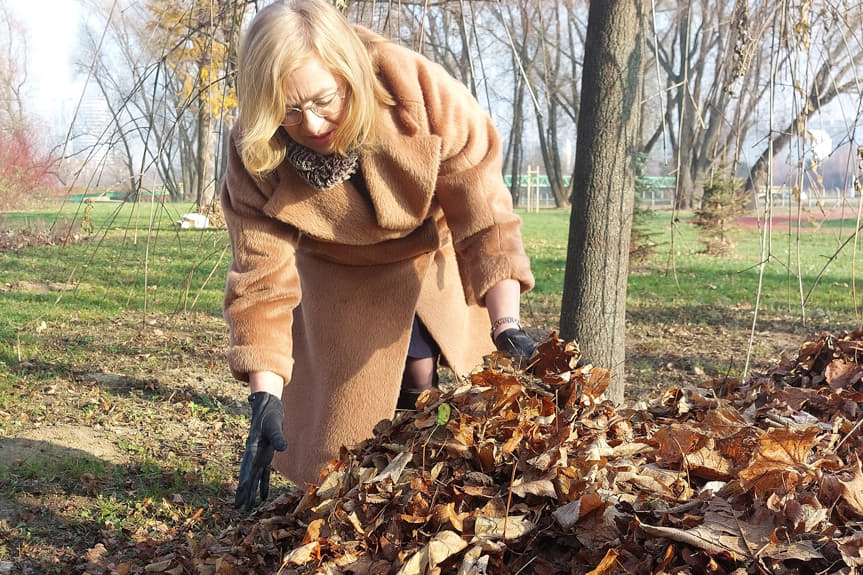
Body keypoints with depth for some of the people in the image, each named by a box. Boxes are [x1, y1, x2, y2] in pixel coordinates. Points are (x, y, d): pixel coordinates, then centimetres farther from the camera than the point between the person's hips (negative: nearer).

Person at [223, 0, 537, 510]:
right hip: (343, 278, 0)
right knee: (342, 409, -4)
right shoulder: (257, 160, -31)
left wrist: (507, 329, -39)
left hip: (434, 253, 0)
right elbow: (262, 280, -29)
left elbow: (484, 214, -33)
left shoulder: (422, 92, -35)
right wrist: (265, 399, -38)